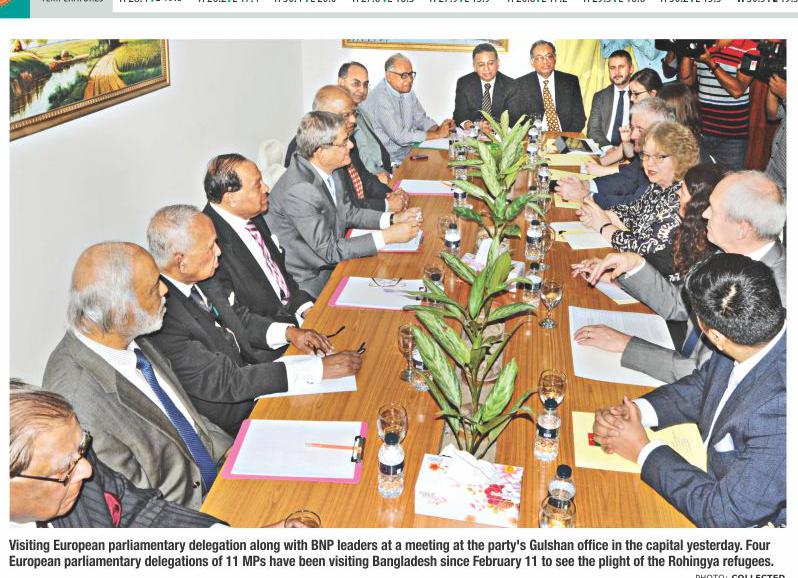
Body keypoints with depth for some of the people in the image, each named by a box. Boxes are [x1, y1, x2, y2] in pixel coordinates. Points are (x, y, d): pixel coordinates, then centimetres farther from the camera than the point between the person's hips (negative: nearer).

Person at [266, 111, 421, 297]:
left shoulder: (327, 169, -4)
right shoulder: (299, 190, -29)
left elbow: (348, 213, 11)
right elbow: (330, 250, -25)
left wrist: (393, 219, -3)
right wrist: (387, 236, -23)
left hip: (331, 261, 8)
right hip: (309, 281, -8)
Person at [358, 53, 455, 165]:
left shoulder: (406, 91, 8)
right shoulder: (381, 97, -20)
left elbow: (421, 119, 16)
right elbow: (400, 137, -24)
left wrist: (438, 128, -7)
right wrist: (437, 134, -18)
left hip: (410, 148, 9)